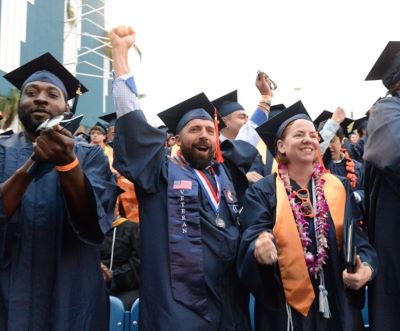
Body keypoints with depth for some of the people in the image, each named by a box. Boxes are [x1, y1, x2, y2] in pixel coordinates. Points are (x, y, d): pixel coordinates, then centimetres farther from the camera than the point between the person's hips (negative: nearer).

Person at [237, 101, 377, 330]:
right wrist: (259, 250, -37)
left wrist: (366, 267, -20)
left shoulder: (340, 188, 4)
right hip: (284, 308, -3)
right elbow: (250, 244, -14)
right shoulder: (262, 192, -5)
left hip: (337, 304, 3)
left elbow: (358, 239, 1)